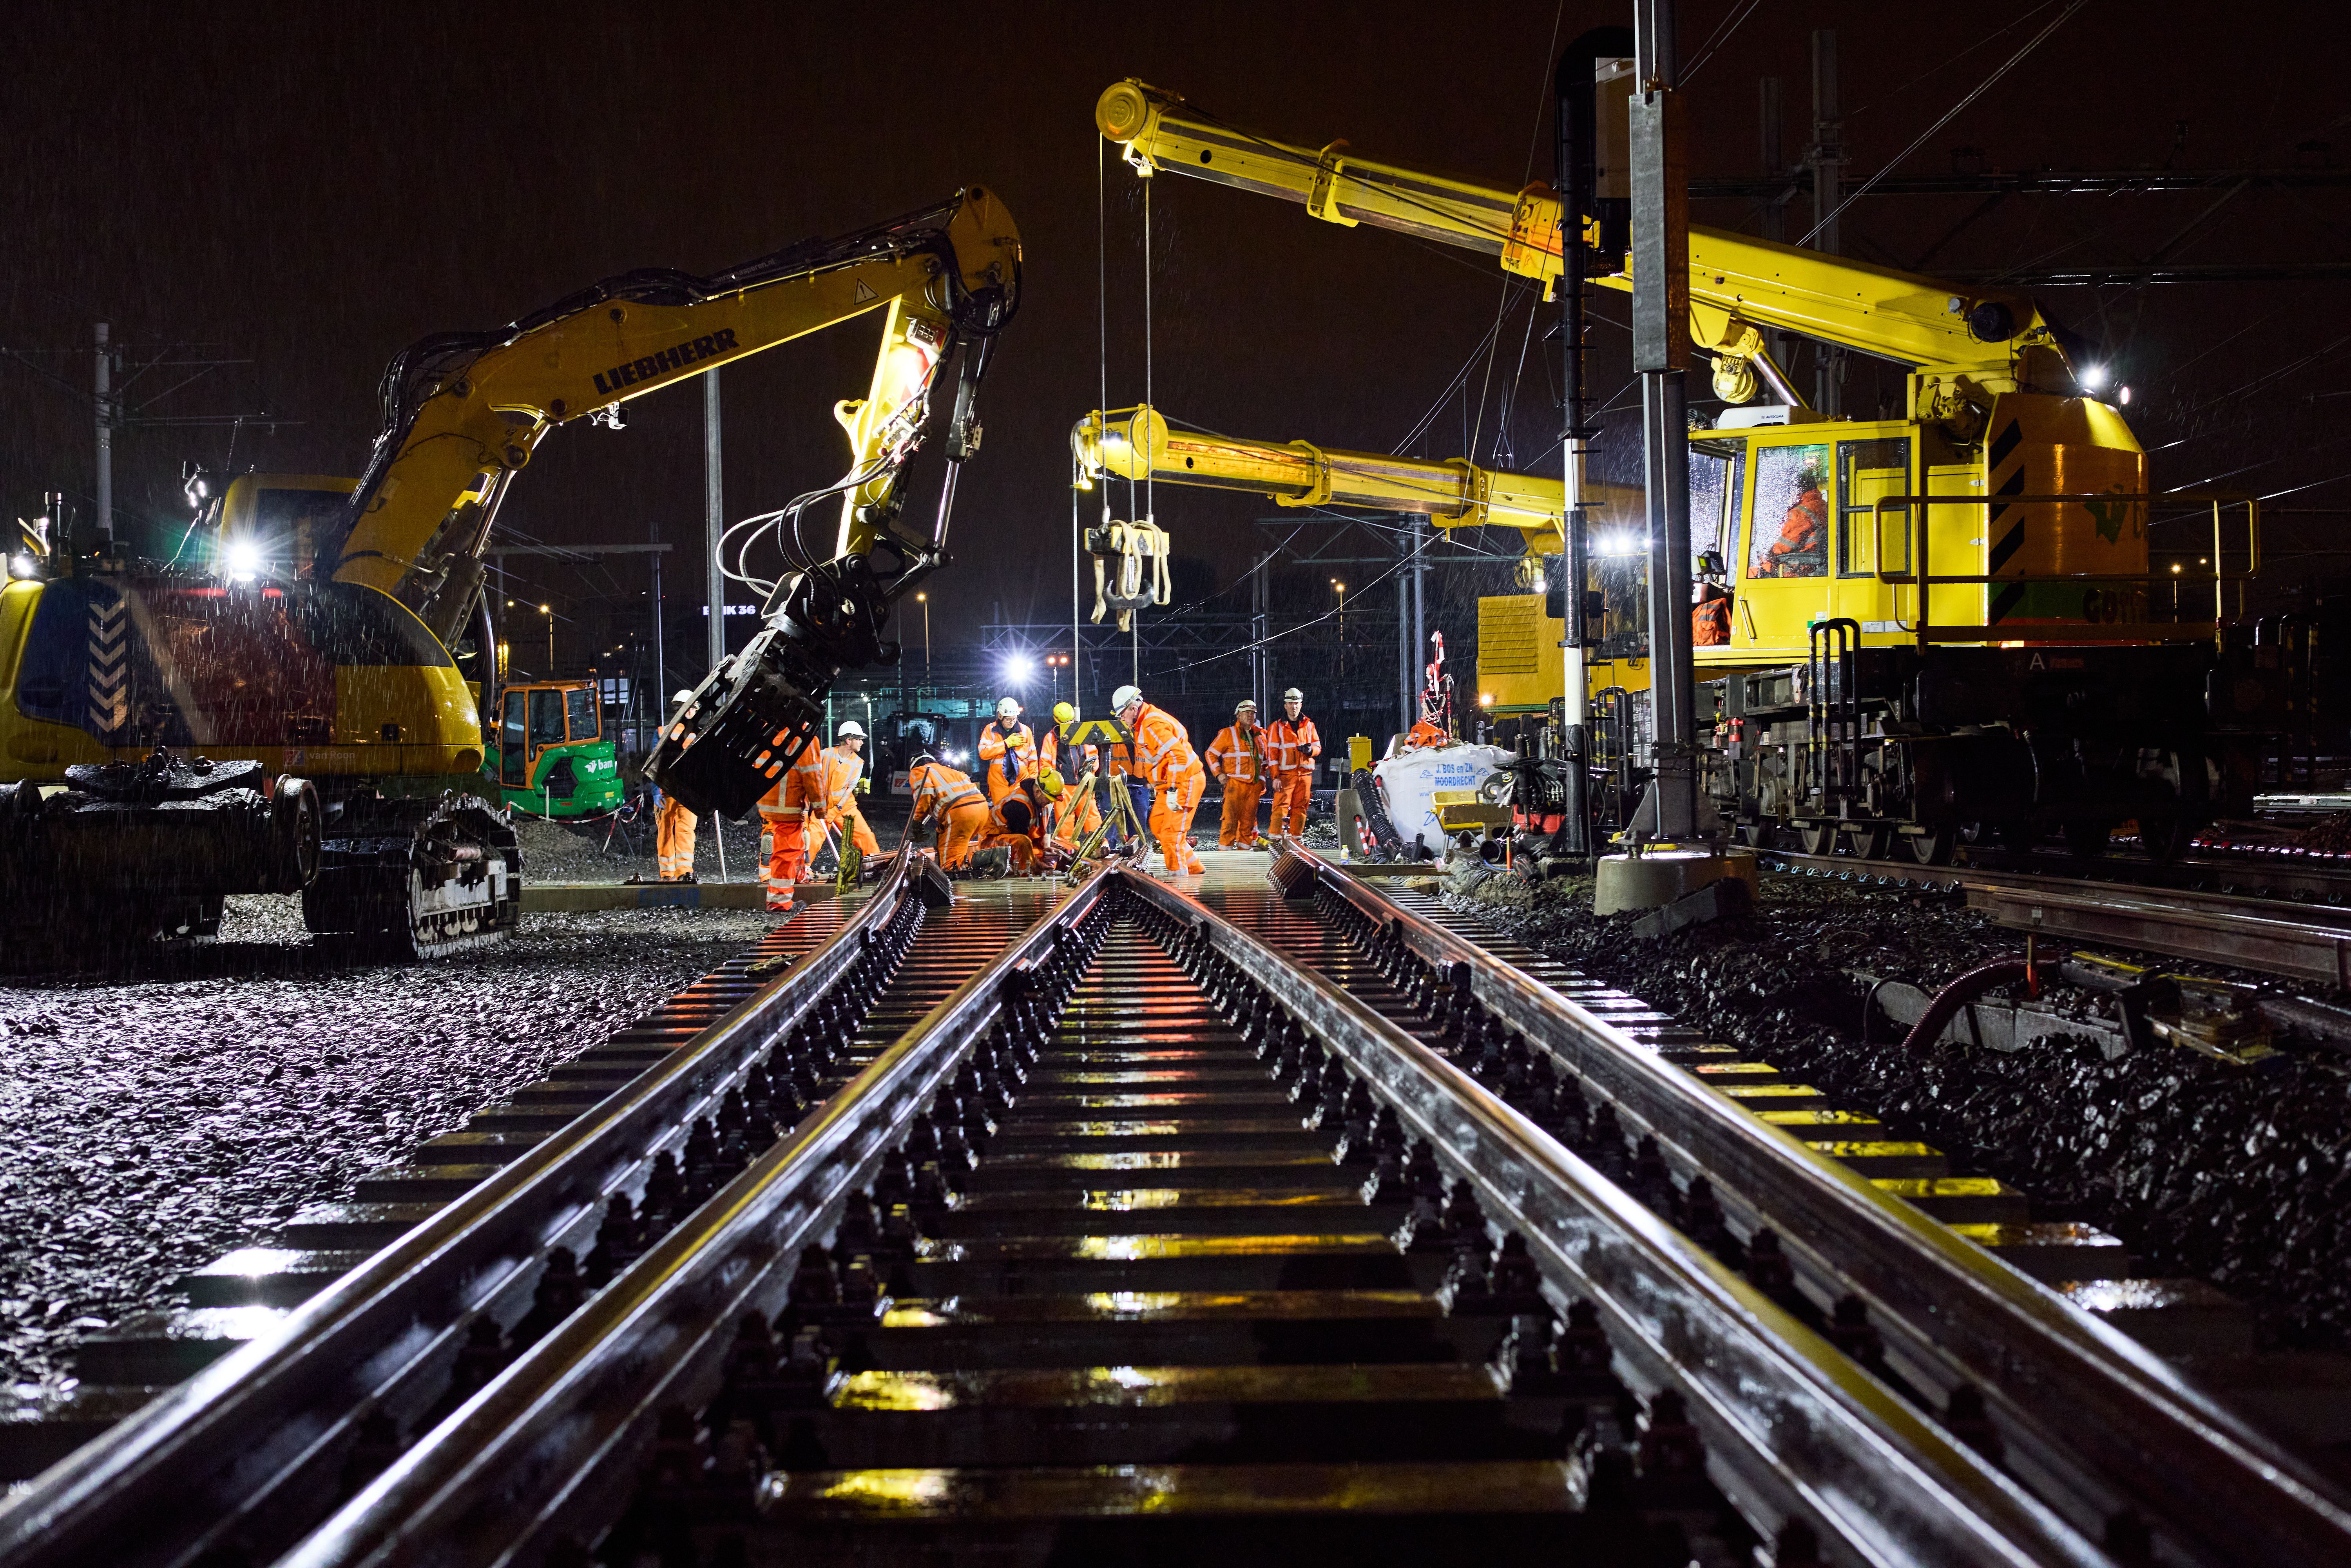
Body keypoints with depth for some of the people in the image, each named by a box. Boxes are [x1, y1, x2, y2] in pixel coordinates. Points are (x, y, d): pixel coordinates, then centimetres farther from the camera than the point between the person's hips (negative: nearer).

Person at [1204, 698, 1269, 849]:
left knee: (1249, 819, 5)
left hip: (1254, 785, 5)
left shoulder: (1260, 736, 18)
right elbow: (1211, 753, 4)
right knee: (1231, 818, -11)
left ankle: (1244, 848, 10)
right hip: (1235, 784, -5)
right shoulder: (1228, 733, 2)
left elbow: (1264, 761, 28)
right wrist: (1219, 774, -5)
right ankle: (1225, 848, -9)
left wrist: (1262, 779, 18)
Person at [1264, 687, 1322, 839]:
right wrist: (1275, 777, -9)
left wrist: (1311, 750, -11)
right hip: (1286, 773, -3)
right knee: (1281, 805, -12)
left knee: (1301, 807, 3)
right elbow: (1272, 752, 0)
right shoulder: (1277, 727, 3)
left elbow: (1318, 747, 15)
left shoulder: (1309, 725, 13)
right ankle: (1276, 837, -12)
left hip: (1305, 773, 3)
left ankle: (1295, 837, 10)